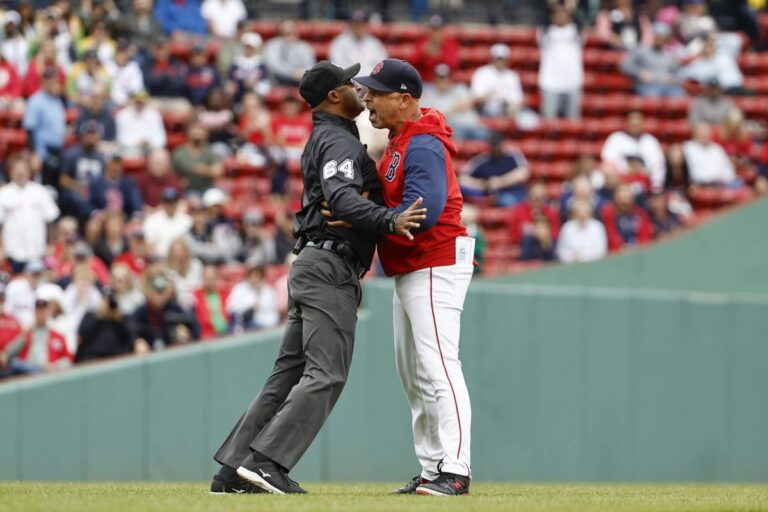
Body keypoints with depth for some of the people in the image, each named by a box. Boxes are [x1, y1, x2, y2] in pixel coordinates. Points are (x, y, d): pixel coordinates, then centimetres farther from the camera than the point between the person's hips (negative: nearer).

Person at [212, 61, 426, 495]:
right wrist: (389, 220, -40)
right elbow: (341, 198, -28)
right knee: (326, 374, -13)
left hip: (311, 266, 10)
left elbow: (370, 187, 24)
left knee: (291, 373, 9)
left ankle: (233, 470, 7)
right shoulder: (339, 141, -10)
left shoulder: (325, 139, 22)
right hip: (331, 267, -10)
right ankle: (265, 462, -20)